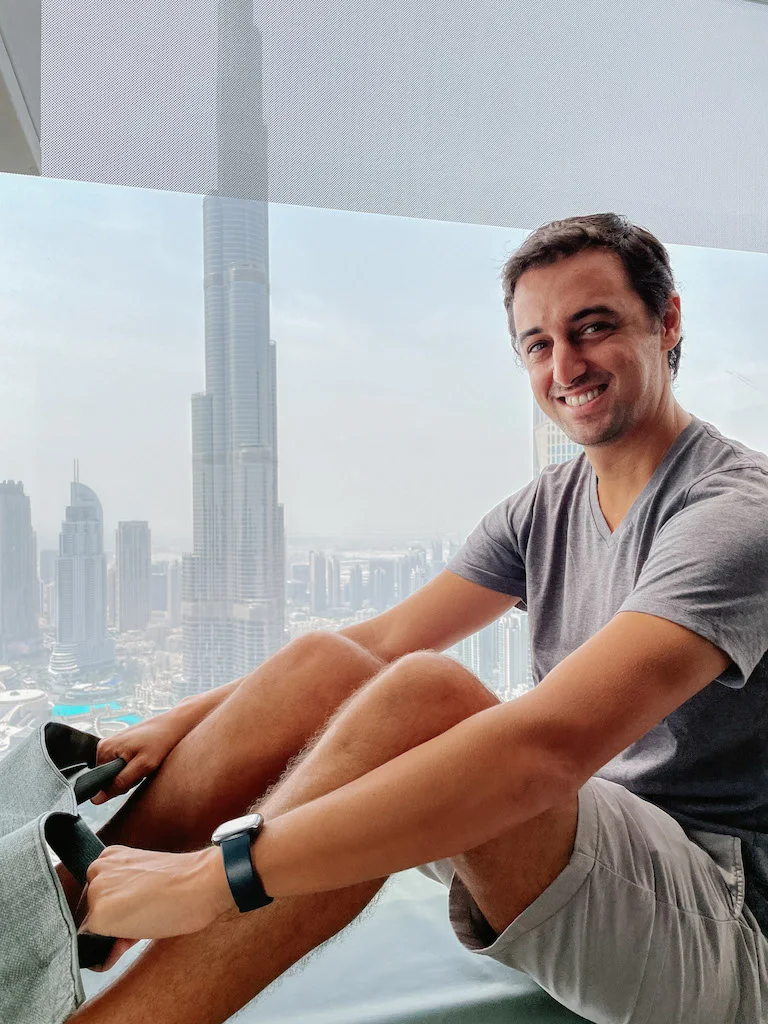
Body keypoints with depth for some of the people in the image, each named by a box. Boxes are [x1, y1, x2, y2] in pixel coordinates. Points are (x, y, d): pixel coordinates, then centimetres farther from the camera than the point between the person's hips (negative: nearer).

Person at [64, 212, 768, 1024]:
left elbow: (551, 745, -34)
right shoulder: (545, 509, 6)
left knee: (422, 697, -33)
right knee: (322, 664, -12)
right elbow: (385, 640, 3)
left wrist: (211, 878, -35)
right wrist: (179, 723, -8)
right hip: (566, 843, 6)